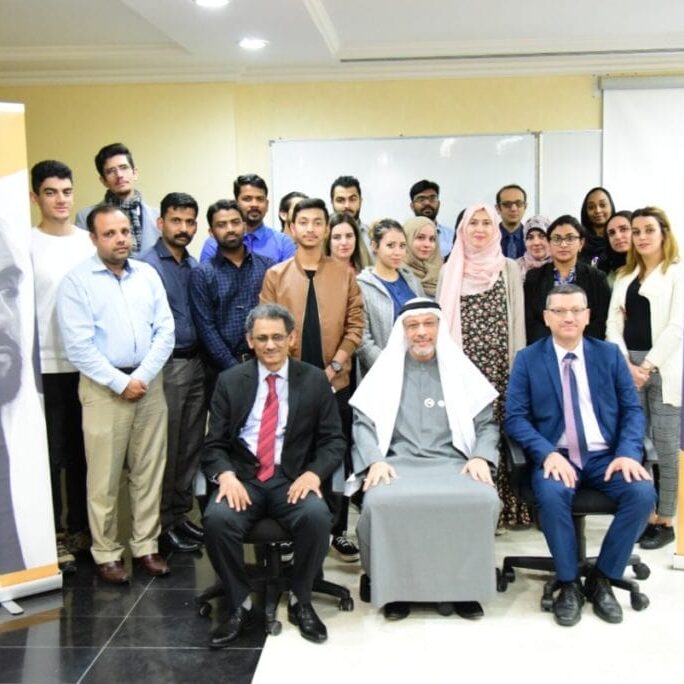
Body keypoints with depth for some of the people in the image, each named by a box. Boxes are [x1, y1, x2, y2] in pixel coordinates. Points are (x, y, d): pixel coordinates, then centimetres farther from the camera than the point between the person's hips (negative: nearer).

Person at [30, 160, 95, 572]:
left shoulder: (90, 243, 9)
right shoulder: (26, 244, -3)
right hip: (45, 367, -3)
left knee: (83, 452, 11)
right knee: (51, 454, 2)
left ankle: (80, 529, 24)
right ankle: (53, 536, 14)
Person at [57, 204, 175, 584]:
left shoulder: (148, 274, 8)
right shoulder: (77, 280, -5)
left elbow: (165, 331, 4)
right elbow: (79, 346, -12)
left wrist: (142, 377, -8)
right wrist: (120, 382, -13)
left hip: (149, 383, 4)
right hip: (103, 387, -4)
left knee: (149, 471, 9)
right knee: (104, 477, 2)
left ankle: (146, 545, 20)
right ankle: (106, 553, 14)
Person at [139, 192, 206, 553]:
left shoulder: (195, 267, 14)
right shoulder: (147, 265, -7)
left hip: (196, 362, 7)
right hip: (166, 365, -7)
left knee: (191, 445, 12)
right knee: (165, 447, 1)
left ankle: (181, 513, 24)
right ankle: (163, 522, 12)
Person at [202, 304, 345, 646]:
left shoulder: (314, 380, 6)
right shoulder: (230, 381, 7)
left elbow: (333, 440, 5)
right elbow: (214, 444, 6)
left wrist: (314, 473, -15)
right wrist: (225, 474, -16)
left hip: (293, 479, 0)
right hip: (243, 478, 1)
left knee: (317, 516, -31)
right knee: (217, 519, -30)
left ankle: (300, 602, -5)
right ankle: (240, 605, -6)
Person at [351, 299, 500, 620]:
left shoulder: (460, 369, 16)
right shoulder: (384, 370, 14)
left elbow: (486, 423, 13)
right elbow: (363, 422, 7)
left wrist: (481, 456, -7)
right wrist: (375, 460, -11)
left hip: (452, 462, 1)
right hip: (398, 463, 0)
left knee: (483, 500, -30)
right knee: (380, 502, -33)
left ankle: (461, 582, -9)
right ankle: (395, 586, -10)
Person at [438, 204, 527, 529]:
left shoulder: (509, 268, 7)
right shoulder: (450, 270, 11)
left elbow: (517, 320, 5)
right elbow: (441, 318, 12)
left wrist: (518, 364, 0)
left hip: (497, 364, -1)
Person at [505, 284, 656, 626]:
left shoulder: (609, 354, 9)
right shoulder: (528, 359, 3)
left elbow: (632, 409, 5)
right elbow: (515, 417, -3)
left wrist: (628, 452, -13)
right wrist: (547, 453, -19)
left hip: (605, 456, 2)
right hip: (556, 456, -2)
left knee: (643, 493, -26)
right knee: (551, 494, -34)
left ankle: (602, 580, -6)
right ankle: (568, 584, -10)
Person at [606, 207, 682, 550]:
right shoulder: (625, 275, 17)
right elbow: (614, 323, 9)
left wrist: (648, 365, -14)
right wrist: (626, 364, -5)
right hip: (627, 368, 5)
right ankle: (646, 516, 17)